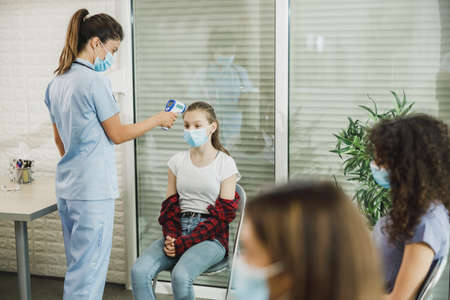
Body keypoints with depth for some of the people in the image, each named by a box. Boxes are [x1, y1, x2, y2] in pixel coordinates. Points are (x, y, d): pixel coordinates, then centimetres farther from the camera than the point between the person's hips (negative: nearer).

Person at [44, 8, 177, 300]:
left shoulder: (56, 83, 10)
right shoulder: (95, 81, -15)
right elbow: (117, 134, -8)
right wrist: (158, 120, 3)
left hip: (66, 186, 9)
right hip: (94, 189, -9)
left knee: (78, 265, 18)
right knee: (88, 270, -1)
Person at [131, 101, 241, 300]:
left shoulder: (225, 163, -1)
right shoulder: (177, 161, 12)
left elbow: (223, 214, -5)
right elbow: (170, 205, 13)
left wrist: (184, 242, -14)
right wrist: (170, 237, -8)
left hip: (211, 237, -4)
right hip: (178, 230, 4)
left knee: (180, 276, -33)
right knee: (139, 271, -23)